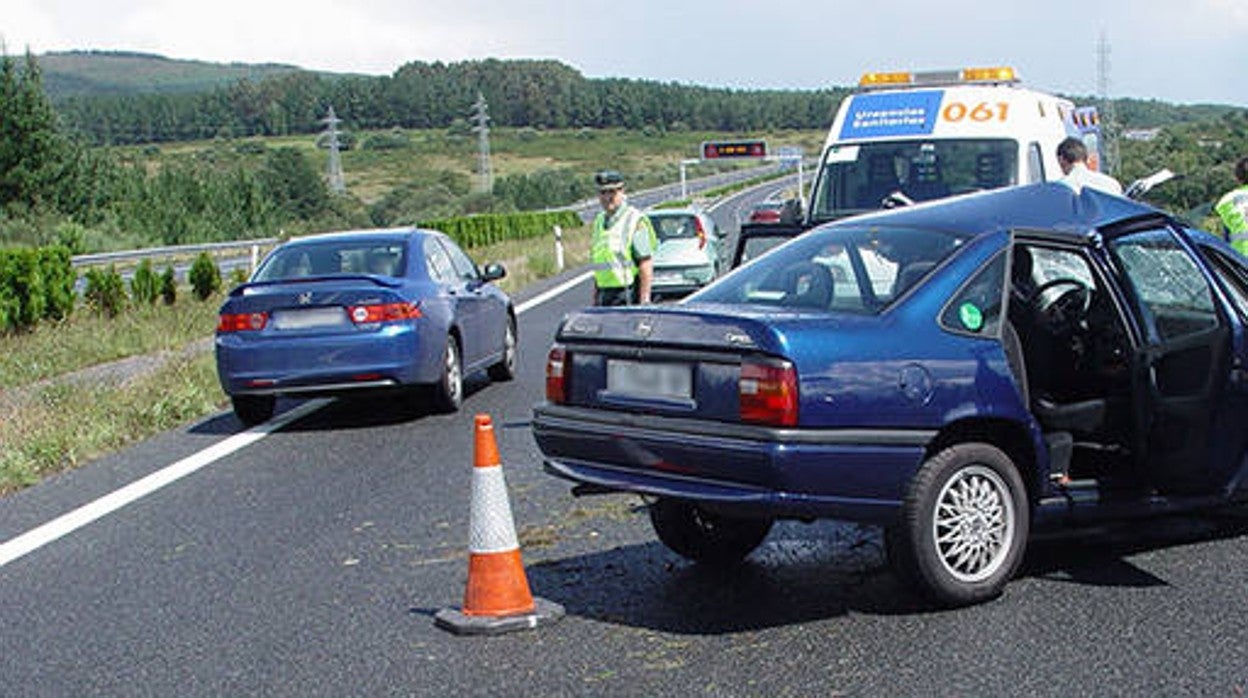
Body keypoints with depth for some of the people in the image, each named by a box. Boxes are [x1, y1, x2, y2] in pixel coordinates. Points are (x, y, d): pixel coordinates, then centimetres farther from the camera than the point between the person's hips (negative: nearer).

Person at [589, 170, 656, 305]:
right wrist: (595, 299, 16)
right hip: (603, 294, 7)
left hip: (628, 298, -7)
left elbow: (646, 265, -13)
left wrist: (644, 301, -18)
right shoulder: (599, 221, 15)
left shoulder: (635, 221, -9)